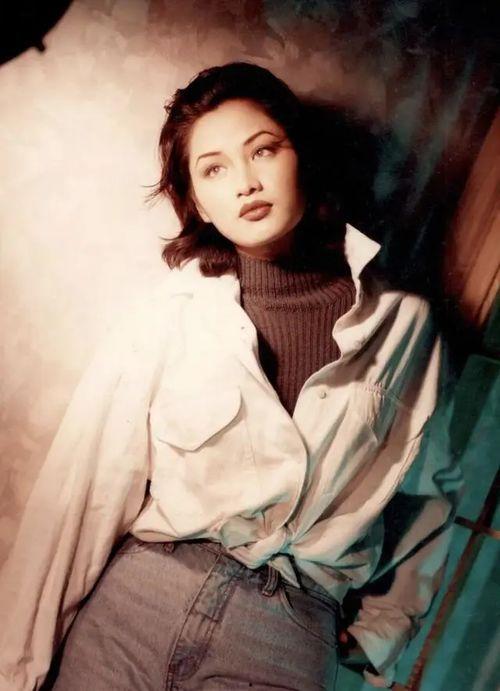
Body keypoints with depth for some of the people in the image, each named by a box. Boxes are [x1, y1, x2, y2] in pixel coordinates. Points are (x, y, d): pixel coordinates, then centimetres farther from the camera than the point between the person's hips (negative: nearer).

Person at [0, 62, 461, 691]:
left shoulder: (402, 325, -2)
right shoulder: (169, 315, -6)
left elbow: (429, 493, 10)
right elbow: (85, 491, -5)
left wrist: (382, 630, 11)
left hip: (292, 630, 1)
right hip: (137, 595, 0)